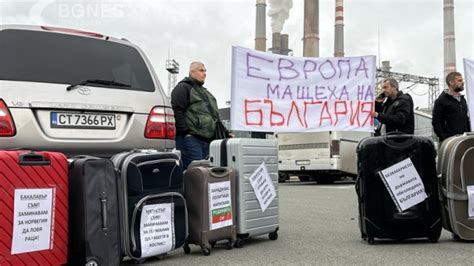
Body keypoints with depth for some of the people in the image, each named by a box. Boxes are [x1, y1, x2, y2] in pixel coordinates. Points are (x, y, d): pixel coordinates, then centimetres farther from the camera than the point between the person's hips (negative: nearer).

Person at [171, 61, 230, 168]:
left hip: (206, 139, 9)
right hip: (191, 138, -9)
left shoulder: (204, 91, 28)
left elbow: (215, 116, 30)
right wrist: (185, 132, -18)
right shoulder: (183, 88, 0)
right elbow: (177, 111, -12)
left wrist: (225, 132, 21)